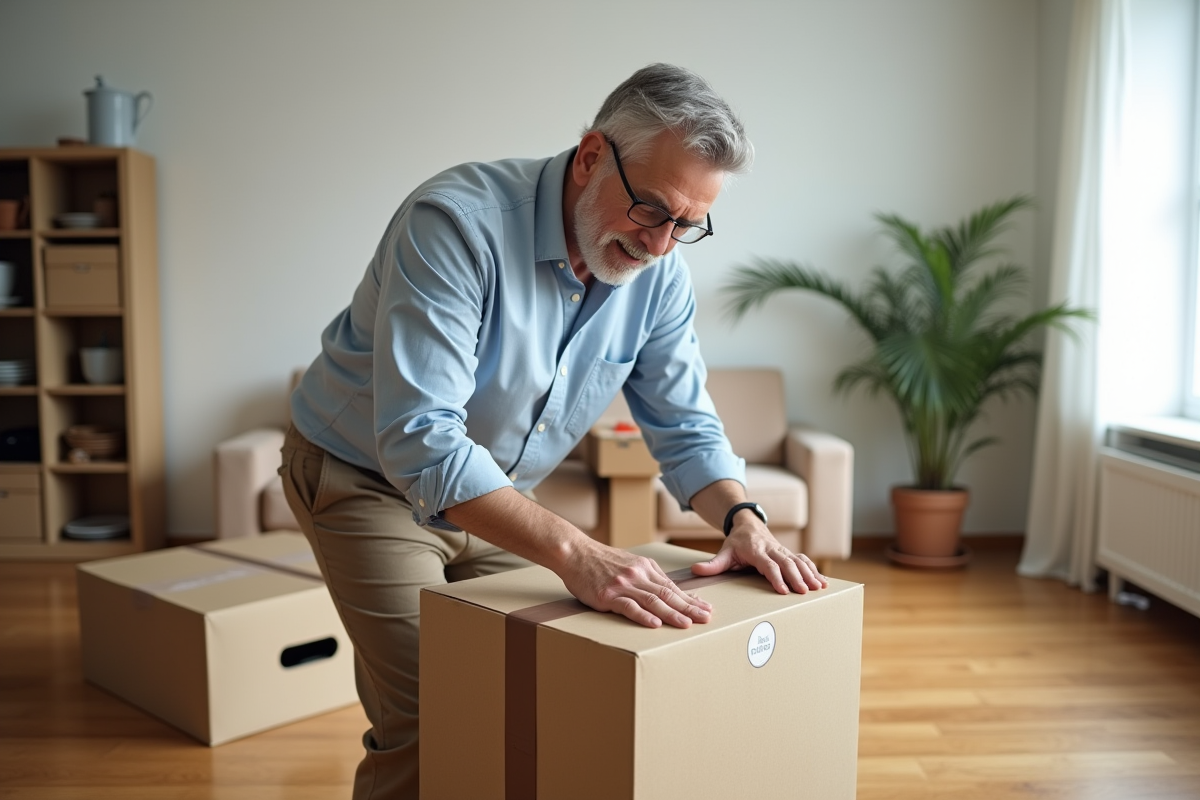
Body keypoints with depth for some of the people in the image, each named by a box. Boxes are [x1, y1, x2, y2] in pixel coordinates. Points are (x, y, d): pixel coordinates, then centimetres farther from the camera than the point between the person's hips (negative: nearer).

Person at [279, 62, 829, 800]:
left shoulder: (660, 272, -12)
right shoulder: (457, 222, -32)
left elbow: (686, 425, -3)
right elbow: (419, 440, -39)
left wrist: (743, 518, -23)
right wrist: (575, 553, -47)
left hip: (493, 496, 6)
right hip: (369, 478, -5)